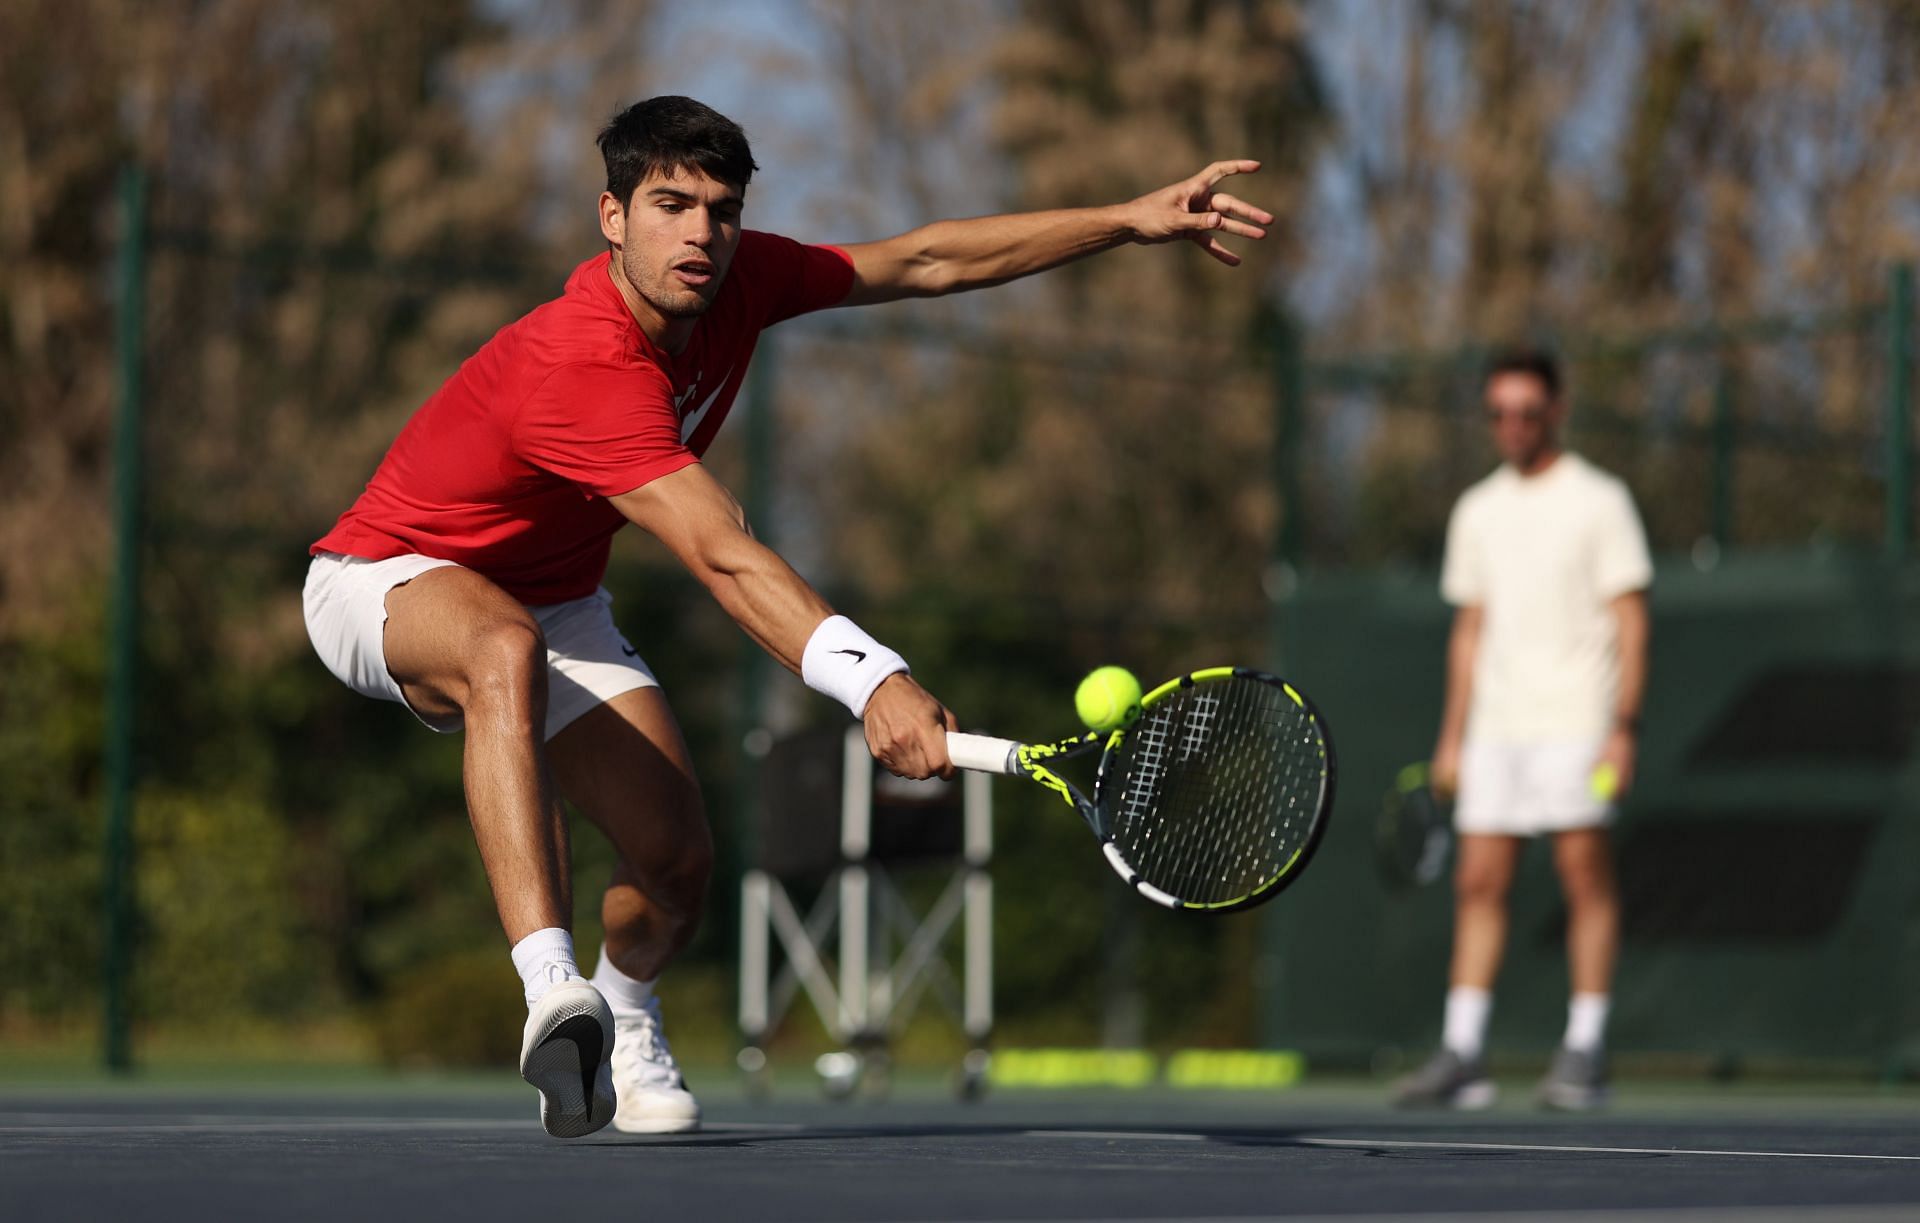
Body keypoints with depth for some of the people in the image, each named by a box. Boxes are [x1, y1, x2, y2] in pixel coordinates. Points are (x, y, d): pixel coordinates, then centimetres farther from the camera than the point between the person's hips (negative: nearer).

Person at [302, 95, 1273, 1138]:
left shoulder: (736, 281, -12)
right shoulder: (581, 369, -38)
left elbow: (923, 261, -2)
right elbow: (724, 559, -46)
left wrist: (1131, 220, -6)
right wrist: (871, 681, -57)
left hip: (551, 599, 8)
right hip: (385, 580, -8)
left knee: (675, 854, -4)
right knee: (510, 651, -43)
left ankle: (620, 1021, 30)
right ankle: (552, 992, -53)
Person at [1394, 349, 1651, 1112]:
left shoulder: (1598, 501, -1)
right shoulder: (1478, 512, 15)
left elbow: (1631, 620, -5)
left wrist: (1624, 727, -14)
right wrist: (1451, 736, 14)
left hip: (1574, 726, -5)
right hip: (1495, 730, 5)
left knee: (1586, 877, -4)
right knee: (1478, 882, 0)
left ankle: (1585, 1053, -1)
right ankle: (1462, 1055, 1)